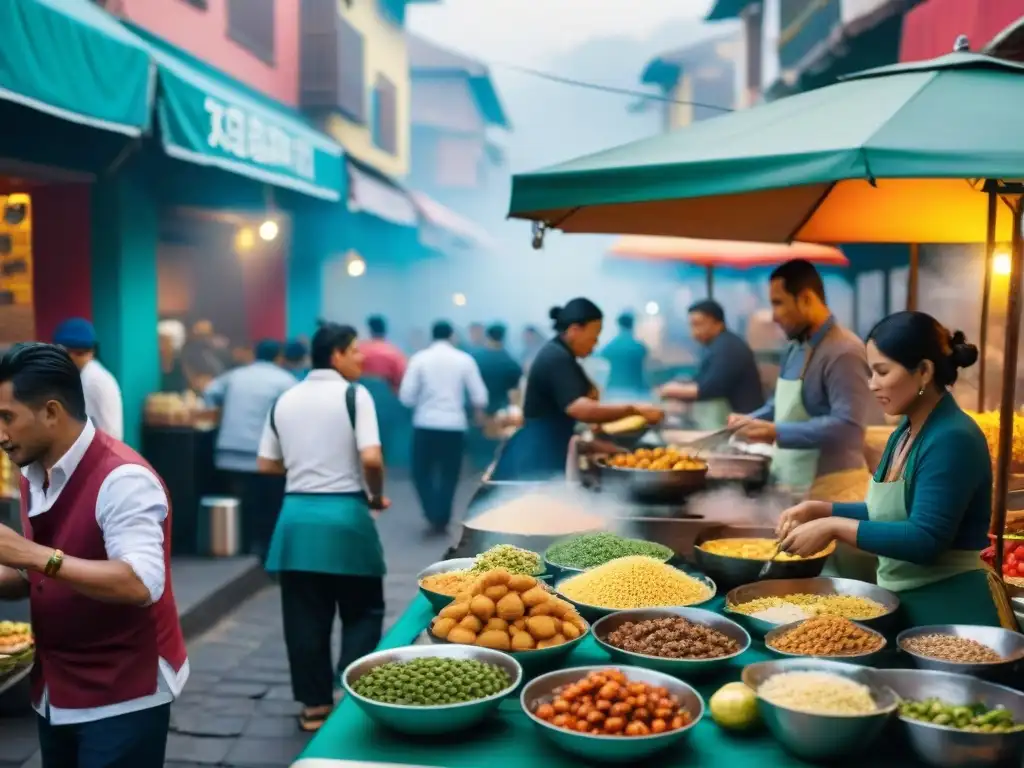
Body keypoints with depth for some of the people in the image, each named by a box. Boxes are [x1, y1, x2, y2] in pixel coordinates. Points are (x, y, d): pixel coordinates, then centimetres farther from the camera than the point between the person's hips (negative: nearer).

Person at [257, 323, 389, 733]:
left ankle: (314, 704, 21)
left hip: (297, 515, 5)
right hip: (344, 515, -5)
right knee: (362, 610, 11)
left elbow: (267, 464, 12)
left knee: (305, 615, 12)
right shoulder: (353, 394, -8)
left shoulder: (285, 400, 9)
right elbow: (371, 458, -18)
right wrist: (376, 495, 0)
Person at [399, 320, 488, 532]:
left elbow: (406, 396, -5)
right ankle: (441, 519, 11)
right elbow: (479, 396, -1)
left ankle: (432, 513, -4)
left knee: (422, 471, 12)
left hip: (426, 424, -1)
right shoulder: (465, 360, 0)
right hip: (454, 425, 1)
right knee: (449, 474, 13)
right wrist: (479, 411, 20)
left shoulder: (419, 358, -2)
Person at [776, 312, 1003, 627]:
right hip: (902, 604, 9)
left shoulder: (953, 439, -21)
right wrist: (821, 510, 4)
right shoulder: (905, 433, 7)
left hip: (947, 611, -9)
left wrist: (834, 527, -23)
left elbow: (924, 541, -27)